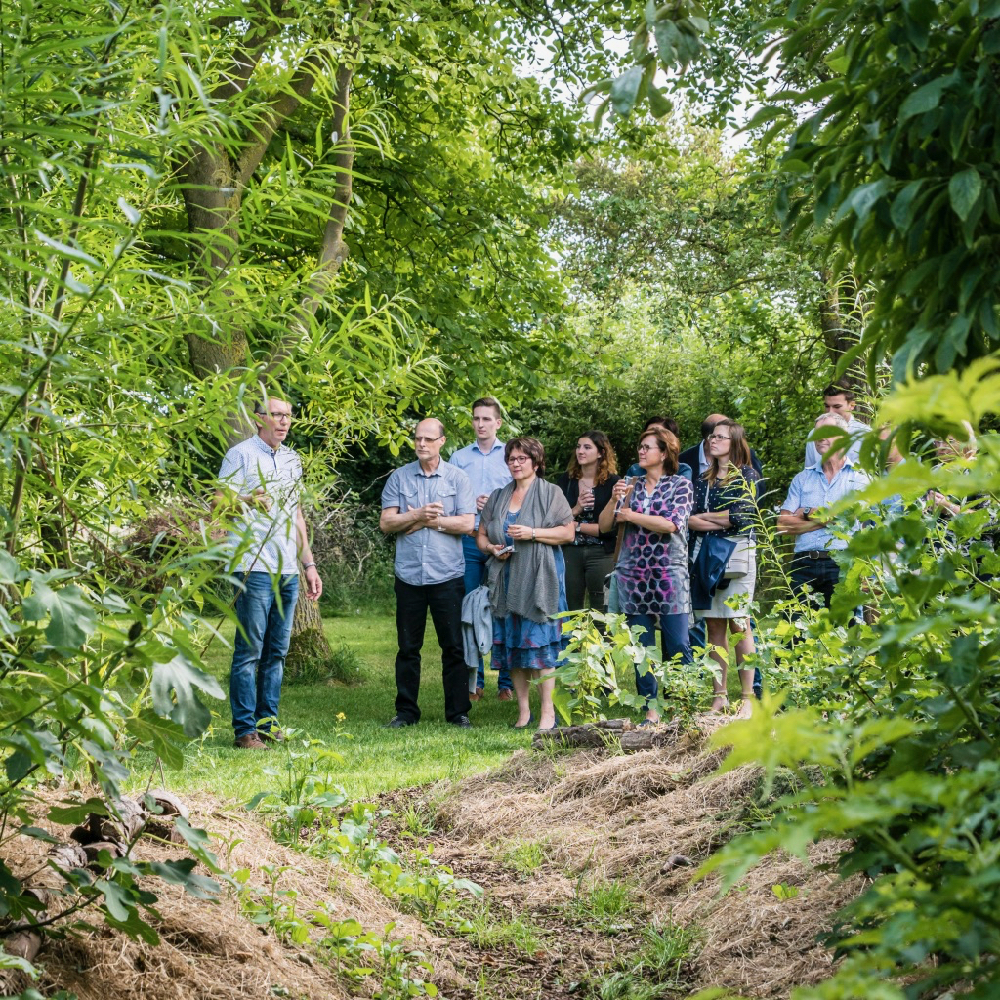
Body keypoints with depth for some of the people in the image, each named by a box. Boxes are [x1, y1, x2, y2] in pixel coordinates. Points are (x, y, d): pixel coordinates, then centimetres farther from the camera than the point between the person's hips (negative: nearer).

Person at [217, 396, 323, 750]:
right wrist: (247, 500, -31)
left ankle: (268, 725, 14)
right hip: (254, 569, -7)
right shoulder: (241, 454, -2)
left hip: (288, 571, 7)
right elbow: (220, 503, -10)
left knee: (276, 653, 8)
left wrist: (309, 564, 21)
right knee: (249, 651, -7)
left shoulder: (292, 459, 19)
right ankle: (245, 730, -5)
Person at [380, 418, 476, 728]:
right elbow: (386, 522, -1)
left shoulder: (457, 478, 3)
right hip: (409, 575, 2)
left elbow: (467, 524, -6)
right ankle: (406, 711, 14)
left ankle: (458, 711, 9)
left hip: (447, 574, -2)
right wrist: (419, 515, -14)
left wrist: (429, 521, -9)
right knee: (408, 647, 7)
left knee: (453, 645, 2)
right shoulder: (399, 478, 7)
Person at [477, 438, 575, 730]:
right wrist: (492, 548, -3)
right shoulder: (497, 497, 17)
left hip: (539, 578, -5)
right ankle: (523, 709, 11)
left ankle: (548, 712, -6)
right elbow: (481, 535, 19)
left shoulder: (551, 493, 3)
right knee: (511, 643, 4)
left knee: (540, 643, -9)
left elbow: (568, 533, -4)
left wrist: (532, 533, -14)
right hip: (506, 579, 5)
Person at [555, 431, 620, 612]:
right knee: (570, 612, 6)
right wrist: (576, 510, -13)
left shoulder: (613, 482, -3)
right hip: (569, 552, 3)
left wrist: (577, 526, -6)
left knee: (602, 613, 1)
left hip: (601, 554, -3)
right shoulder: (566, 480, 7)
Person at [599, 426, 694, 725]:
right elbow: (604, 525, 9)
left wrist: (630, 515, -6)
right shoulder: (632, 487, 14)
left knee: (676, 645, -7)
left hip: (669, 574, -4)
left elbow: (670, 524, -12)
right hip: (633, 574, 4)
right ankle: (650, 710, 6)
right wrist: (614, 499, -8)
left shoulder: (680, 485, 3)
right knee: (641, 647, 2)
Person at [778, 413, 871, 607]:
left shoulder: (858, 476, 8)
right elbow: (783, 525, 8)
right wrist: (824, 519, -1)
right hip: (804, 564, 3)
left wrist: (806, 513, 3)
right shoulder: (803, 478, 18)